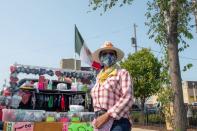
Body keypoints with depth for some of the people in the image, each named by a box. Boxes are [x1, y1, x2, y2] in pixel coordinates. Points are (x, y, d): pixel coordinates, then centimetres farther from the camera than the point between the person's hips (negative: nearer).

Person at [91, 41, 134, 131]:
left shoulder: (122, 73, -1)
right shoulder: (99, 77, 17)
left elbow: (127, 98, -14)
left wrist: (107, 115, -18)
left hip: (117, 122, -6)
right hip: (100, 122, 6)